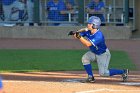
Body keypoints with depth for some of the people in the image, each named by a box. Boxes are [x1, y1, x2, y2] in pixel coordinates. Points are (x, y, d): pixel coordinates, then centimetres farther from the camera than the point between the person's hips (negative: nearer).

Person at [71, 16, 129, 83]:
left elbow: (88, 44, -43)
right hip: (94, 53, 7)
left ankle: (123, 72, 4)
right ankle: (91, 77, -7)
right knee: (85, 58, -20)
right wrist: (75, 35, -33)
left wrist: (79, 37, -48)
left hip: (104, 54, -7)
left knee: (102, 73, -13)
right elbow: (78, 35, -10)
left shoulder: (99, 36, -35)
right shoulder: (88, 31, -12)